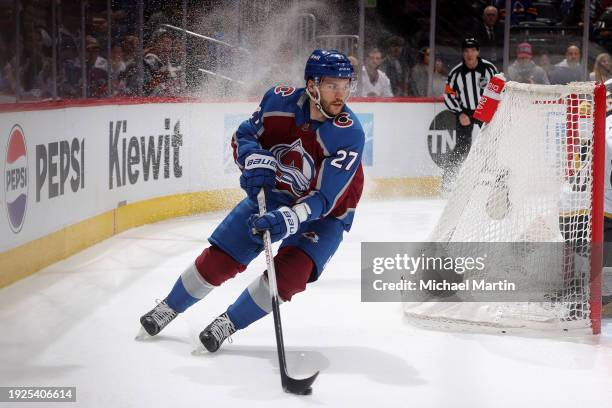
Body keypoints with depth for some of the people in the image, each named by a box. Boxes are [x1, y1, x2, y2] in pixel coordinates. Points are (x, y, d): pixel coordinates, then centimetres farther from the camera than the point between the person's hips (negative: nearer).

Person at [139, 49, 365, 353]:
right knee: (219, 259, 1)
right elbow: (242, 137, -4)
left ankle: (229, 324, -3)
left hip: (326, 213, -3)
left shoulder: (350, 134, -30)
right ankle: (170, 307, 27)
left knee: (290, 273, -24)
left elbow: (324, 199, -32)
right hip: (272, 192, 3)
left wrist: (289, 220, -47)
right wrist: (255, 160, -26)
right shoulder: (279, 100, -20)